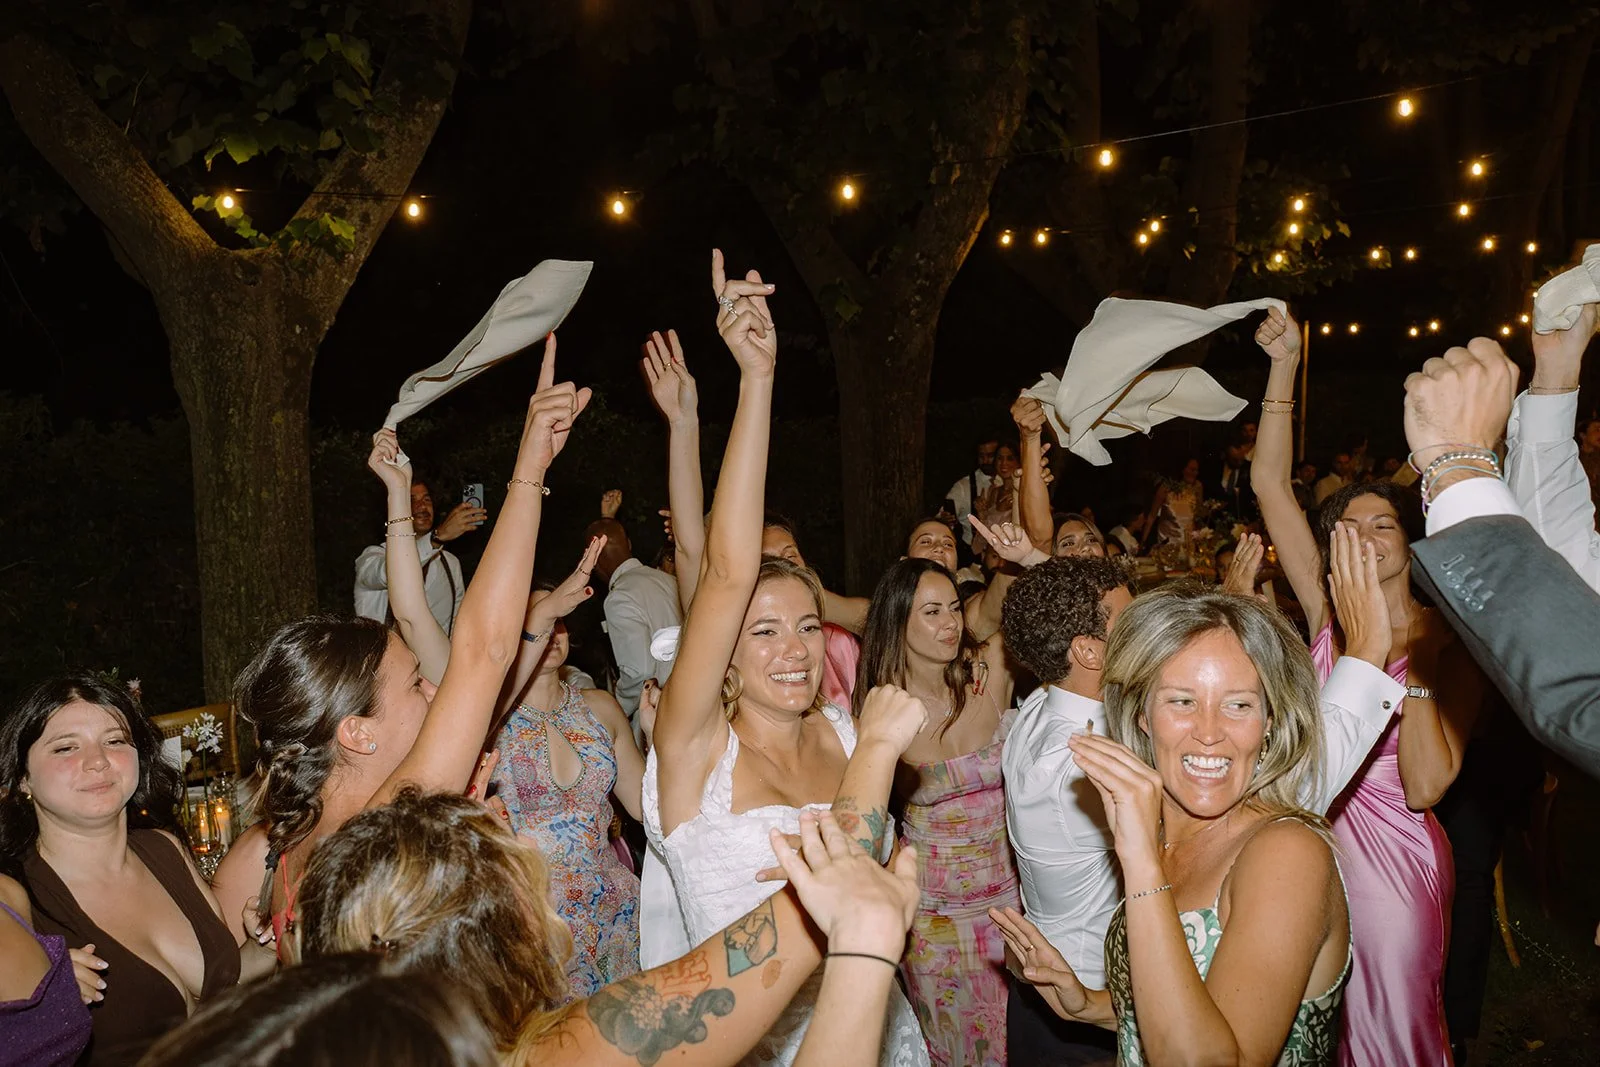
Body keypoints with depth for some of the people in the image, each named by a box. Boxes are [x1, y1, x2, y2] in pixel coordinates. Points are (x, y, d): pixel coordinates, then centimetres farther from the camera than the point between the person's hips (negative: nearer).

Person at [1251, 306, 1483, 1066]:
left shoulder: (1449, 646, -9)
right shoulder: (1328, 617, -1)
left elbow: (1425, 787, -20)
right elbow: (1269, 483, -5)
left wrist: (1412, 660, -22)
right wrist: (1284, 366, -11)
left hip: (1390, 854, -3)